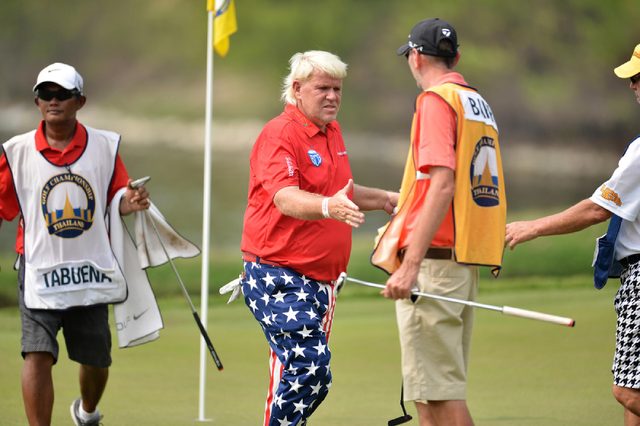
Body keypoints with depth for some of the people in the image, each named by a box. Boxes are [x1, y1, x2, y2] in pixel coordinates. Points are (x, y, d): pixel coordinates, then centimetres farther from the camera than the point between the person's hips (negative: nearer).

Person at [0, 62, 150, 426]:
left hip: (91, 271, 2)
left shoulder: (105, 146, 1)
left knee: (96, 359, 15)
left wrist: (130, 203, -15)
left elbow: (118, 199, 6)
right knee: (38, 355, -18)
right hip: (40, 270, -2)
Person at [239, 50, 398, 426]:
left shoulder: (332, 132, 15)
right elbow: (286, 199, -30)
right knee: (311, 367, -20)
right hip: (280, 277, -9)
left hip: (322, 279, 9)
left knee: (302, 374, 11)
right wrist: (328, 206, -47)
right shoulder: (279, 135, -13)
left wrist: (383, 199, 21)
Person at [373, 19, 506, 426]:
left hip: (434, 256, -9)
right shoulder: (480, 103, 18)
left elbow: (443, 184, -19)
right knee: (438, 389, 13)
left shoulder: (436, 99, -8)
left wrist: (410, 265, -24)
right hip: (467, 261, 9)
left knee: (438, 391, -10)